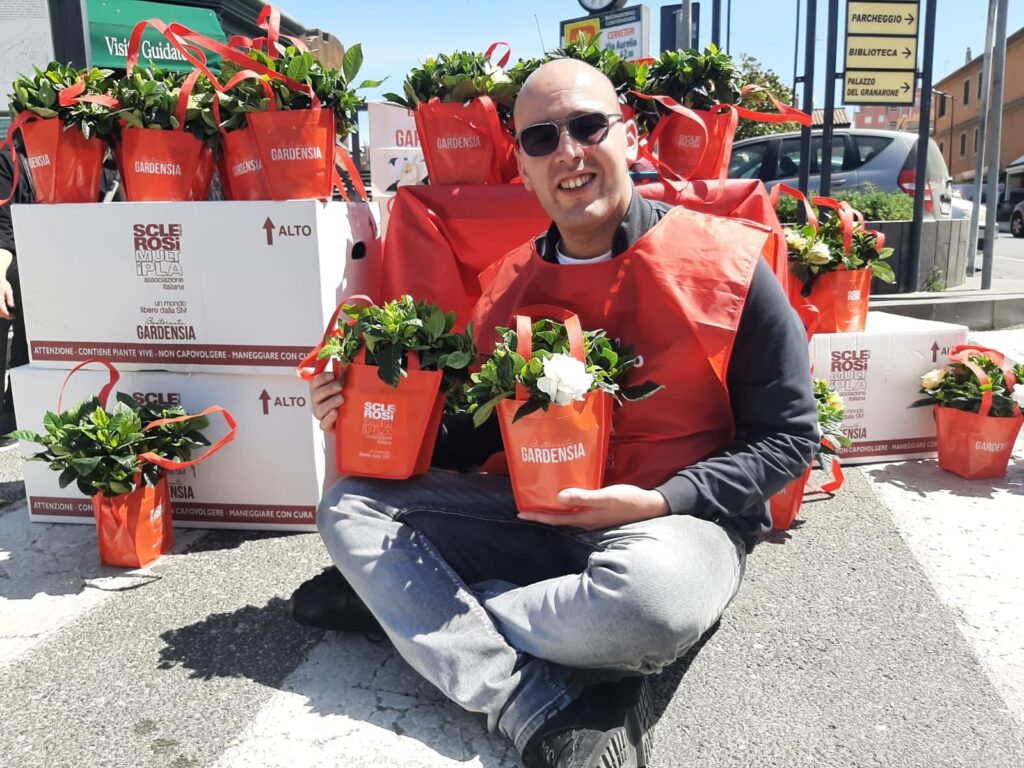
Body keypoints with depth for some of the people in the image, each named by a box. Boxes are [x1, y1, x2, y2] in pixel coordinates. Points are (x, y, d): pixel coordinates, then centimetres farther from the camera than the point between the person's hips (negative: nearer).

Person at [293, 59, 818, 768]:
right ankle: (549, 711, -22)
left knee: (649, 590, -40)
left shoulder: (725, 263, -9)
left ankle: (406, 601, -12)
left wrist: (661, 501, -19)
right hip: (540, 516, 5)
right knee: (350, 505, -6)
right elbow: (478, 436, 11)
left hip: (681, 520, -4)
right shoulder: (508, 285, 4)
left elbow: (789, 436, -6)